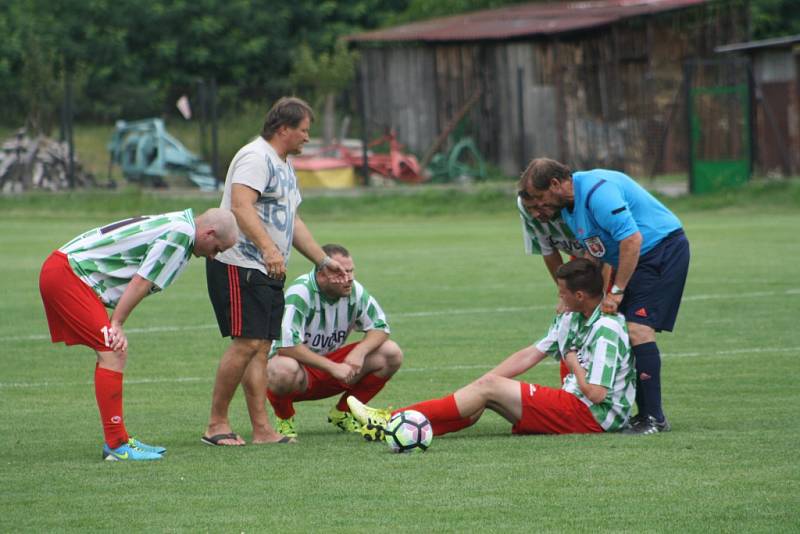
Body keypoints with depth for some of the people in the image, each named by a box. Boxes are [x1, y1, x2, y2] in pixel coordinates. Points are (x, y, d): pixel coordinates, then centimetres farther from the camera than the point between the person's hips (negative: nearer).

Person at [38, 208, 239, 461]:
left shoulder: (175, 225, 17)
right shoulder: (180, 233, -14)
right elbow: (141, 282, -16)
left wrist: (115, 324, 6)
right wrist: (116, 324, -12)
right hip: (66, 273, -11)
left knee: (115, 353, 12)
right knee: (113, 353, -13)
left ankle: (118, 441, 16)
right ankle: (117, 445, -12)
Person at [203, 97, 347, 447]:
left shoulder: (285, 165, 21)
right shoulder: (256, 157, -12)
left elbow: (291, 221, 29)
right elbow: (241, 207, -27)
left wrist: (322, 261, 27)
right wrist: (268, 249, -37)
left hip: (268, 272, 10)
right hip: (238, 265, -10)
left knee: (261, 347, 4)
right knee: (247, 343, -14)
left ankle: (262, 429, 2)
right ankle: (216, 424, -6)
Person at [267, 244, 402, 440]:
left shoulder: (355, 291, -6)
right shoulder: (300, 294, -25)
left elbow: (379, 328, 1)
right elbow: (286, 345, -33)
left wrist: (360, 351, -22)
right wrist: (333, 368, -33)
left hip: (333, 362, 6)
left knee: (391, 354, -10)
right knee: (284, 370, -44)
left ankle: (342, 413, 8)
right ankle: (285, 420, -7)